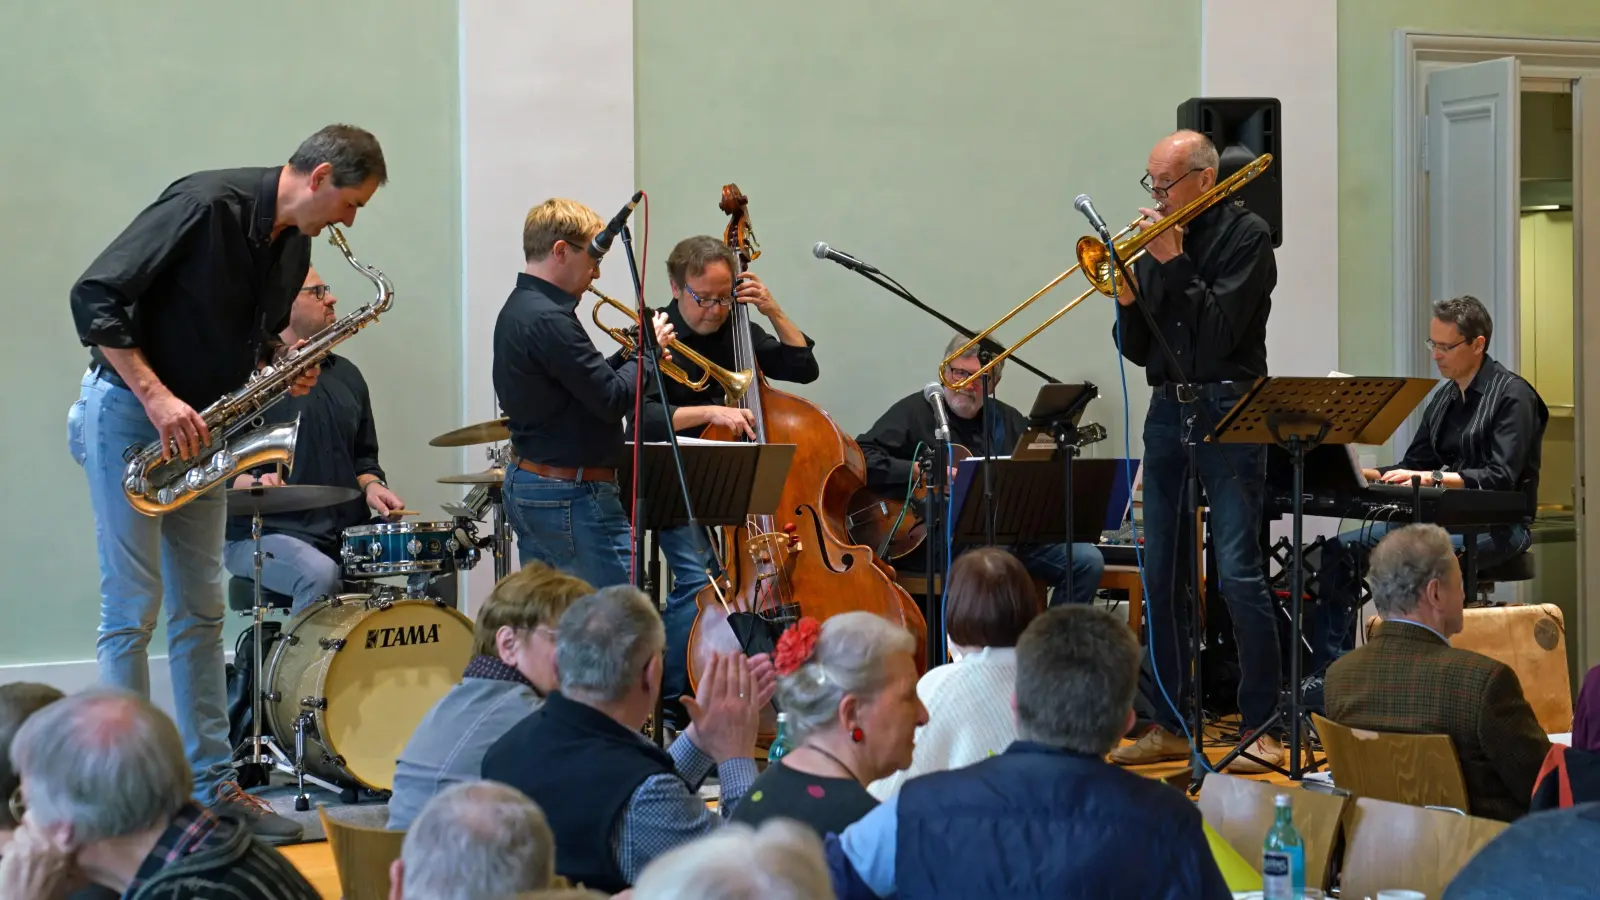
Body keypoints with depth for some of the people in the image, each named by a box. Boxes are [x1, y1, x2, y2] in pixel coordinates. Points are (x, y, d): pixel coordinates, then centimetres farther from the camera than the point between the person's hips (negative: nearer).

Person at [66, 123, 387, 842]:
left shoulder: (295, 246, 4)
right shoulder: (208, 204, -21)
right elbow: (95, 298, -22)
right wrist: (157, 397, -26)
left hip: (199, 428, 8)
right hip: (128, 414, -8)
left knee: (201, 611, 9)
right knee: (133, 609, -5)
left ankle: (215, 786, 14)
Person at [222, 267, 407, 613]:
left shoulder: (346, 375, 19)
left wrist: (371, 486, 4)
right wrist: (255, 484, -26)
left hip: (346, 535, 6)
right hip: (262, 534, -6)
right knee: (320, 574, -36)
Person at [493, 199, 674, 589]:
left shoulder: (518, 309, 13)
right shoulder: (549, 320, -19)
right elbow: (613, 399, -20)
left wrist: (632, 351, 6)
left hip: (525, 484, 11)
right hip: (572, 494, -11)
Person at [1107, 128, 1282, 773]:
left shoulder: (1245, 236, -3)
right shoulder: (1155, 241, 13)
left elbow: (1220, 332, -15)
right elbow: (1138, 351, 12)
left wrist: (1173, 263, -12)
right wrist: (1126, 300, -6)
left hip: (1228, 412, -6)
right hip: (1167, 412, 6)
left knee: (1238, 573, -11)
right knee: (1162, 577, 7)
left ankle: (1260, 726, -5)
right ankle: (1169, 724, 15)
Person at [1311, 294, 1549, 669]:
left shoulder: (1512, 395, -8)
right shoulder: (1443, 399, 15)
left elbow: (1502, 477, -19)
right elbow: (1413, 466, 16)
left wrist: (1434, 477, -29)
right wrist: (1360, 473, -2)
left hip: (1498, 524, -8)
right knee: (1340, 550, -7)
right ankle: (1329, 671, -11)